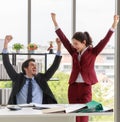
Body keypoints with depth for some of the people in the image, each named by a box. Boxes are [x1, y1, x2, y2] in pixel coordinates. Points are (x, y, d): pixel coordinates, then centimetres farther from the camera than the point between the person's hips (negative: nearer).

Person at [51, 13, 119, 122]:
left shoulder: (92, 52, 1)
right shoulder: (74, 52, 10)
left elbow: (105, 40, -6)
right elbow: (63, 38, 11)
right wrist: (55, 22, 12)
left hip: (86, 87, -3)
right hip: (73, 86, 4)